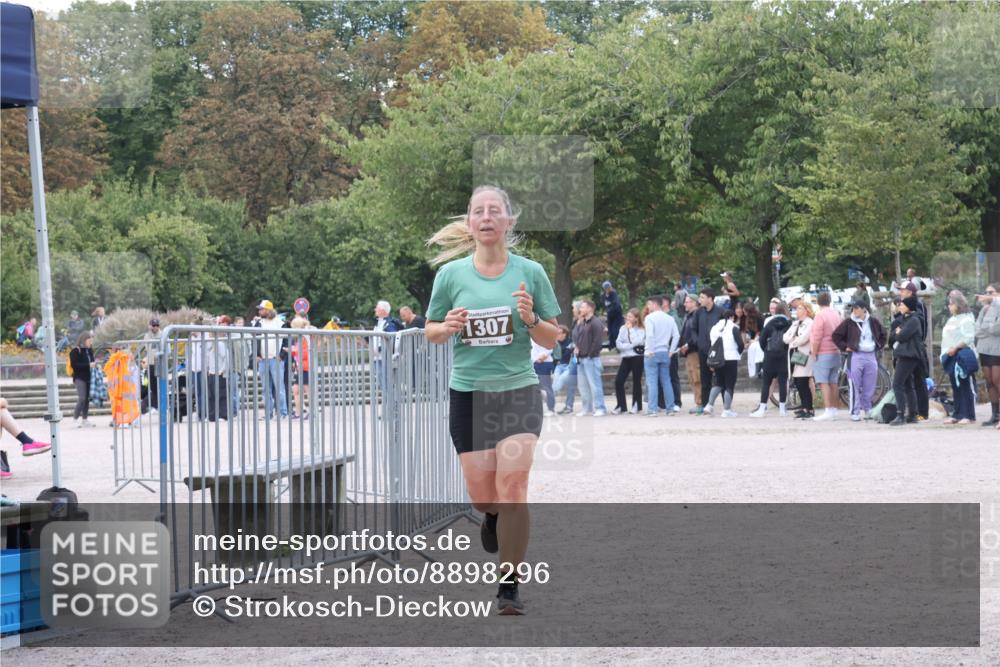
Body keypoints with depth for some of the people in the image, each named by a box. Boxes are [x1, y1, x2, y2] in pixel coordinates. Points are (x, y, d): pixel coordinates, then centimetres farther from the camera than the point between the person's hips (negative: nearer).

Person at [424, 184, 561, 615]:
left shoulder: (530, 272, -1)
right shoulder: (451, 273, 0)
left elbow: (552, 340, 4)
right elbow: (430, 332, 10)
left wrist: (530, 319, -17)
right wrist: (447, 326, -12)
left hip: (518, 390, -1)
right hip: (468, 392, 1)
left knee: (513, 487, -15)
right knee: (483, 495, 2)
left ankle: (509, 586, -6)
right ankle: (492, 516, 42)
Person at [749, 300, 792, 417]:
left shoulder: (770, 323, 1)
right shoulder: (790, 324, -2)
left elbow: (762, 339, 0)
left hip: (770, 355, 0)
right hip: (784, 356, 0)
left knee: (766, 382, 3)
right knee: (782, 382, 4)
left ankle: (762, 408, -1)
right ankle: (782, 408, 4)